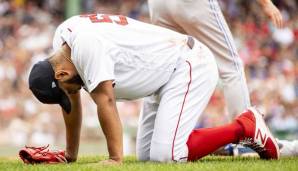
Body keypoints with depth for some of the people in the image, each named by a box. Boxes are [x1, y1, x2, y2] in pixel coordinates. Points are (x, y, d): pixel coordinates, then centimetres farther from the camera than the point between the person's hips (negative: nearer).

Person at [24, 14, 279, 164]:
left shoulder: (86, 44, -27)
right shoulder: (62, 40, 2)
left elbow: (106, 102, -28)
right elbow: (72, 100, 11)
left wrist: (115, 158, -25)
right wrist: (70, 156, 13)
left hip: (189, 65, -10)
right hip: (167, 78, 10)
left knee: (166, 155, -20)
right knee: (146, 155, 7)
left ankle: (244, 127, -7)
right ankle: (232, 140, 12)